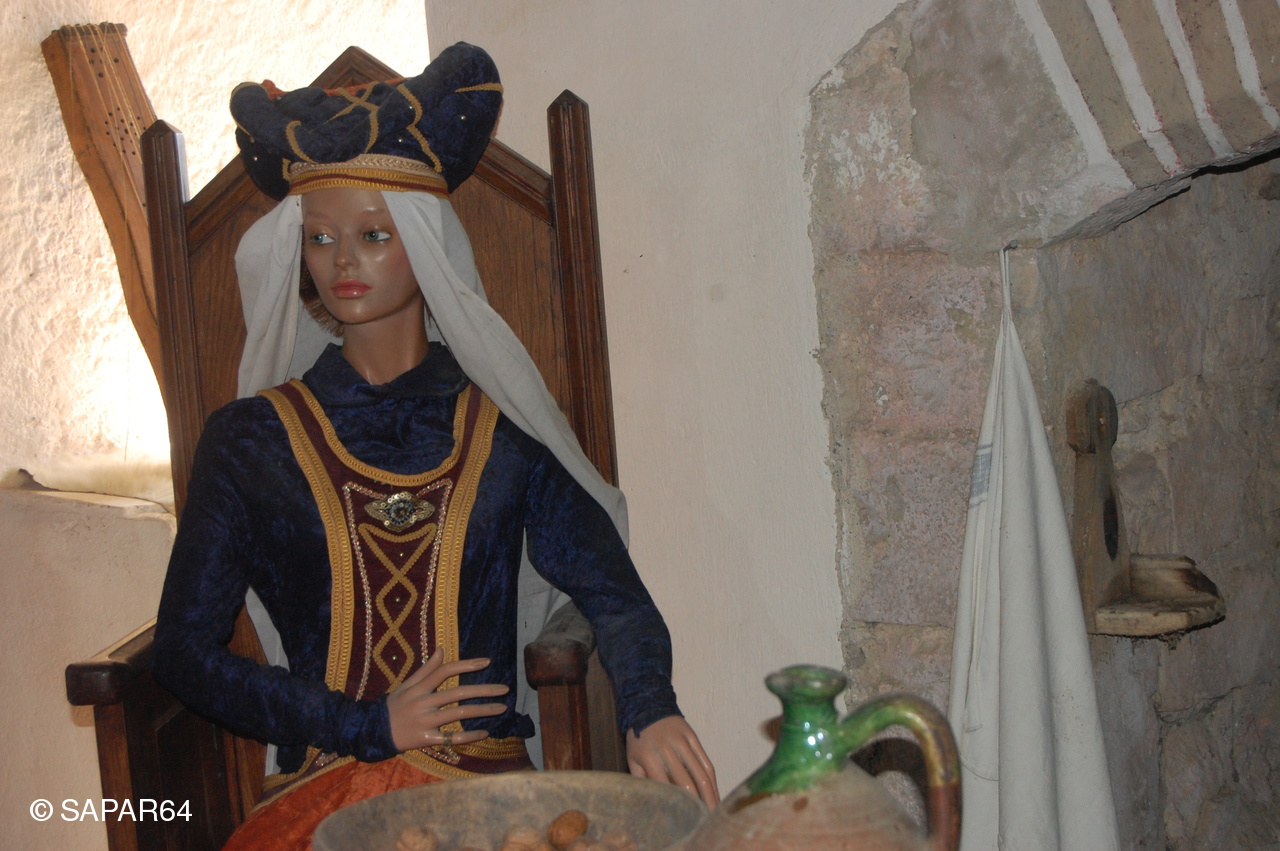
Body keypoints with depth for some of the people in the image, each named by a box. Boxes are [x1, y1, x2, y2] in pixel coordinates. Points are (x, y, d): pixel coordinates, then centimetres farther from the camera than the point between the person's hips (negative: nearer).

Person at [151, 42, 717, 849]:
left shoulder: (505, 427, 9)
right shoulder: (250, 439, 8)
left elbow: (613, 593, 3)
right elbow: (185, 653, 5)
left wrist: (651, 710, -19)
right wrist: (367, 726, -5)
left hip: (486, 783, 1)